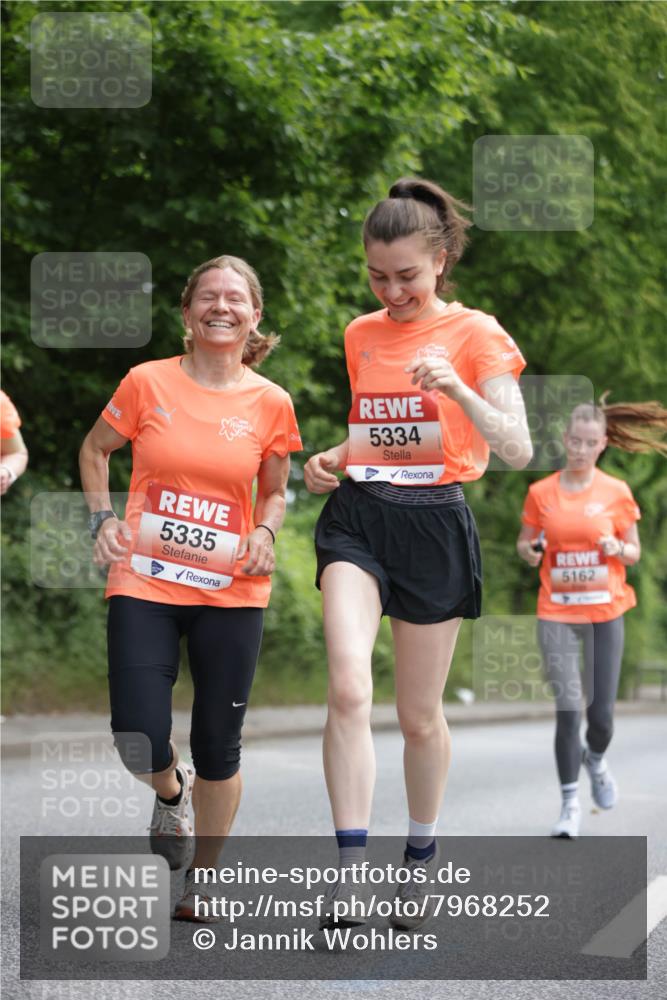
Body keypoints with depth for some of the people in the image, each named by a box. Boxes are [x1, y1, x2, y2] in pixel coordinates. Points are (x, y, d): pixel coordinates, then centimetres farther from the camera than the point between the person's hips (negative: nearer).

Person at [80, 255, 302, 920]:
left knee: (218, 747, 4)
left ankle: (203, 880, 25)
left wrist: (265, 533, -5)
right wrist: (103, 517, 0)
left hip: (231, 592, 1)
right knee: (140, 744, -9)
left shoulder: (270, 403, 2)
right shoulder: (148, 383, -1)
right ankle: (170, 792, 29)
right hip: (144, 583, -1)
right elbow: (95, 450, 14)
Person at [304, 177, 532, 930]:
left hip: (434, 522, -3)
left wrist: (459, 391, -26)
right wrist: (331, 460, 6)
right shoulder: (361, 334, 12)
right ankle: (348, 868, -18)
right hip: (357, 517, 3)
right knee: (348, 689, -20)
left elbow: (518, 452, -11)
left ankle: (420, 859, 30)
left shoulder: (475, 334, -3)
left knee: (420, 716, 7)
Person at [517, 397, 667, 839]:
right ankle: (570, 803, 3)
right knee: (568, 709, -8)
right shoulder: (541, 493, 2)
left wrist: (618, 549, -14)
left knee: (602, 712, 0)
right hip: (556, 614, 0)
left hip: (605, 611, 0)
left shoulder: (616, 492, 1)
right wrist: (530, 551, -10)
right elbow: (525, 543, 13)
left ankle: (596, 760, 34)